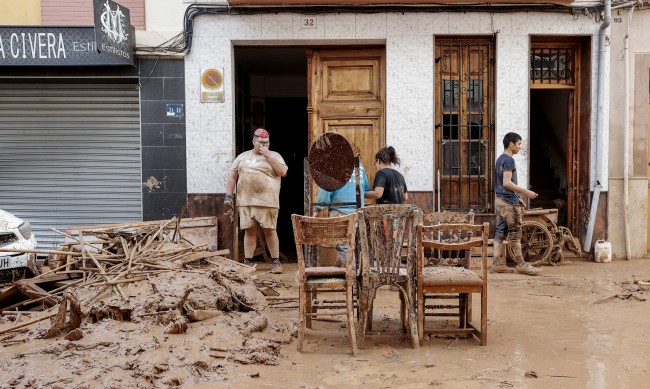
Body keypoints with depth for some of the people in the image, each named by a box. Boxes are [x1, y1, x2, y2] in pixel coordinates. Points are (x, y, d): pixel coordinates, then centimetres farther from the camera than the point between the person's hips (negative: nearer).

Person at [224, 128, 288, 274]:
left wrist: (268, 155, -8)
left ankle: (276, 262, 6)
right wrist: (228, 196, 4)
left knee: (269, 230, -1)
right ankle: (247, 262, 9)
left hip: (267, 202, -2)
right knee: (249, 231, 4)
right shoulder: (242, 157, 15)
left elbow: (282, 172, -8)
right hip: (246, 202, 2)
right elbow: (232, 177, 14)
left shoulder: (274, 156, 8)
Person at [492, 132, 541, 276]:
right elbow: (507, 183, -23)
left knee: (500, 232, 8)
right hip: (509, 202, -10)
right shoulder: (509, 160, -14)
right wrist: (526, 192, -18)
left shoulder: (500, 159, 16)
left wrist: (518, 198, 22)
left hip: (500, 200, 10)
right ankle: (521, 264, 2)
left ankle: (497, 264, 8)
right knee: (516, 233, -3)